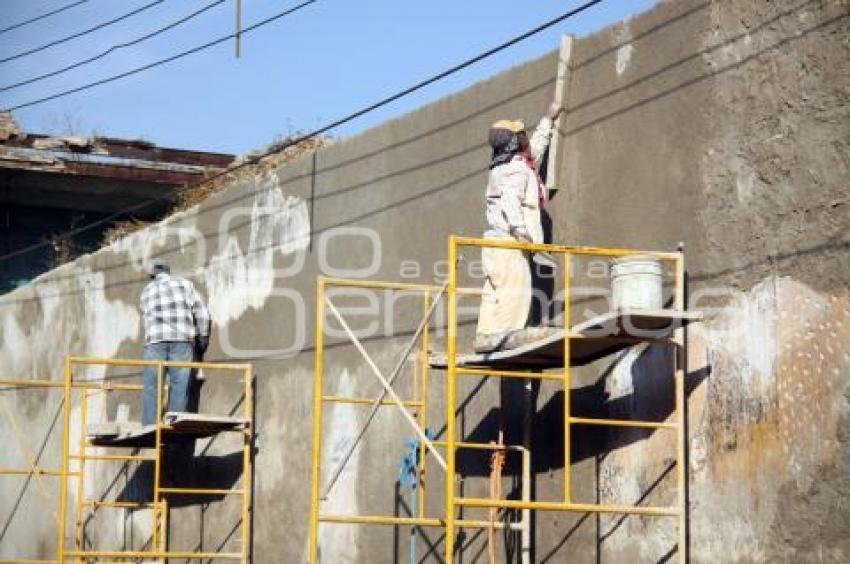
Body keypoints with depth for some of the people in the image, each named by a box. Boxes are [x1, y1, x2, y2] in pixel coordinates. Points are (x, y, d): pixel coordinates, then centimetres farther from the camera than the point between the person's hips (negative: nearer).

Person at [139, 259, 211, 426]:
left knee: (151, 387, 0)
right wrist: (203, 337, 18)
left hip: (155, 341, 1)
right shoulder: (184, 284, 18)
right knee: (179, 386, 0)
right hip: (183, 340, -1)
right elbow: (201, 312, 11)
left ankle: (149, 427, -6)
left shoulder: (146, 292, 22)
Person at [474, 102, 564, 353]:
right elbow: (510, 201, -22)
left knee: (494, 293, 3)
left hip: (495, 240, 10)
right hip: (509, 241, -10)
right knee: (515, 290, -17)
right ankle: (502, 334, -26)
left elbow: (535, 147, 44)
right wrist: (522, 232, -31)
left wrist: (548, 120, 54)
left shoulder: (515, 164, 26)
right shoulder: (515, 169, -7)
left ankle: (486, 337, -1)